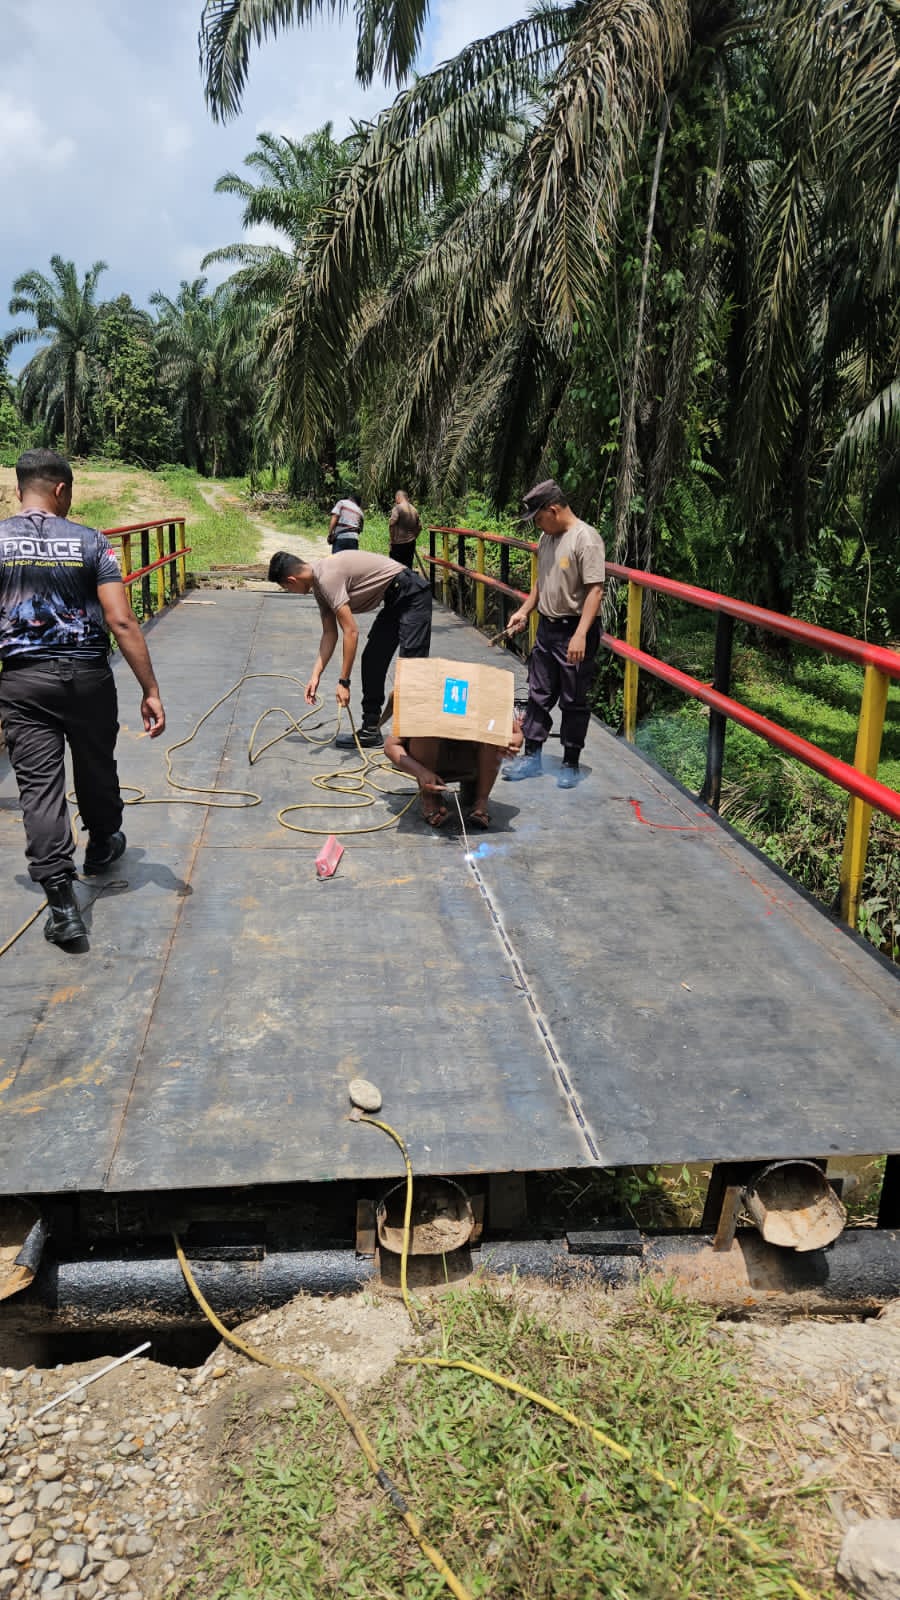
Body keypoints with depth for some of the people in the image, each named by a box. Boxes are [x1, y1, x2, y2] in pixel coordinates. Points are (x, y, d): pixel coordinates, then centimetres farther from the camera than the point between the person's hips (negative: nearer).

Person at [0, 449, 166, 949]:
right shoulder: (90, 541, -4)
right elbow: (121, 622, -11)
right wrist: (150, 691, -9)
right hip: (87, 677, 0)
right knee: (96, 769, 21)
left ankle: (62, 905, -6)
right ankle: (102, 846, 46)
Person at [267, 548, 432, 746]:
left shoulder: (328, 578, -23)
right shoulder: (318, 583, 8)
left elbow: (351, 632, -25)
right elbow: (330, 633, 10)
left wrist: (343, 682, -21)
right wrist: (315, 676, 1)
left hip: (412, 595, -10)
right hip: (394, 600, 11)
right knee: (372, 661, 10)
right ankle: (371, 730, 14)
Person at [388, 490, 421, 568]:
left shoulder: (397, 508, -9)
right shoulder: (414, 510, 11)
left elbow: (392, 523, -19)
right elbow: (419, 526, 14)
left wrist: (392, 539, -10)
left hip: (399, 544, -6)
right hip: (411, 543, 6)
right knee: (408, 567, 9)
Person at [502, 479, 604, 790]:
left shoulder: (585, 539, -17)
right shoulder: (547, 537, 9)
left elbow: (595, 590, -22)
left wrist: (580, 635, -28)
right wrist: (524, 611, 11)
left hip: (574, 632, -8)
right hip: (547, 627, 8)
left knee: (573, 702, 3)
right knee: (539, 695, 12)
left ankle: (570, 765, 14)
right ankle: (531, 757, 21)